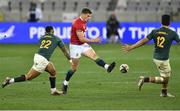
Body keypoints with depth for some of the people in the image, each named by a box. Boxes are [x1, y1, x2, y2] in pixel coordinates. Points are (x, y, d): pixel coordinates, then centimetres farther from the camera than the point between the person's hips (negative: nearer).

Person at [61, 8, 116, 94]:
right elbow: (81, 39, -27)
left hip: (83, 45, 8)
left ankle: (107, 67, -38)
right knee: (74, 67, 2)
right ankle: (65, 83, 18)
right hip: (75, 47, -8)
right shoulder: (78, 24, -23)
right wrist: (93, 41, -24)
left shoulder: (83, 22, 8)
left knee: (94, 56, -17)